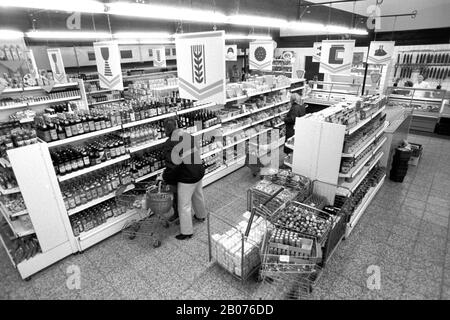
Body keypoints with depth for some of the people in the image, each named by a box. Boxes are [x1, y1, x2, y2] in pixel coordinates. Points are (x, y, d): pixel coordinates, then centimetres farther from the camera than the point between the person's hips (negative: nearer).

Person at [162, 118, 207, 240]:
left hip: (187, 178, -8)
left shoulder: (172, 143, -22)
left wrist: (166, 178, -6)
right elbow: (193, 155, 7)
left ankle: (186, 232, 23)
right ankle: (201, 216, 53)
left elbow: (172, 165, -24)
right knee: (198, 196, 29)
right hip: (199, 172, 8)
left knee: (184, 205, 9)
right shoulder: (189, 136, 0)